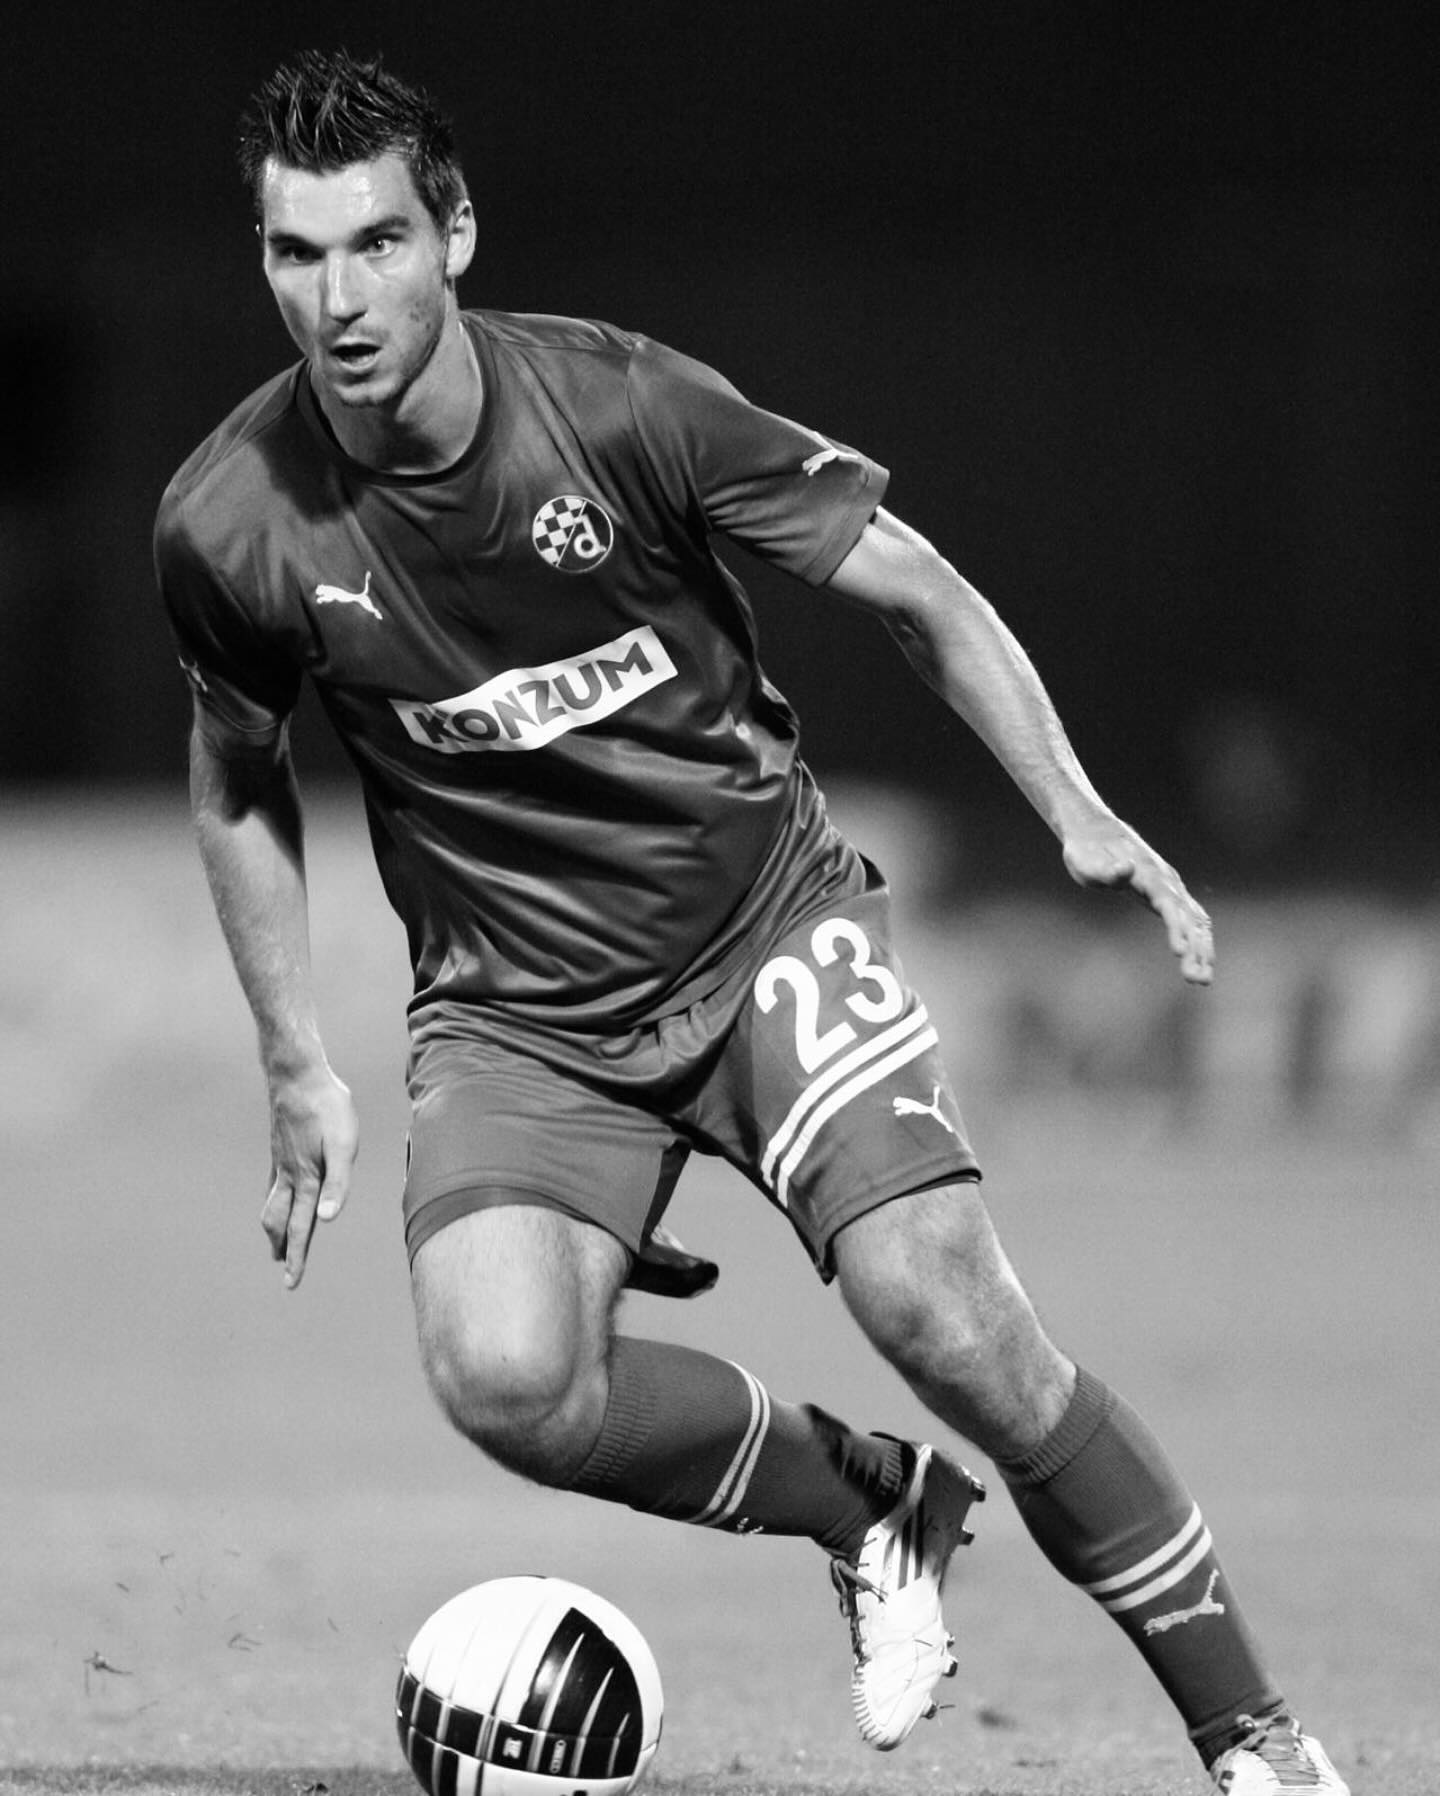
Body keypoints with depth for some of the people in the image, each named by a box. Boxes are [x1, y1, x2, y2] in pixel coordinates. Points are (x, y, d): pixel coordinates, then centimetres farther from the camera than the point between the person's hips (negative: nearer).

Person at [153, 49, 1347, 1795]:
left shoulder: (624, 406, -17)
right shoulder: (226, 523, -12)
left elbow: (913, 590, -5)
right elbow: (236, 785, 10)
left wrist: (1081, 818, -16)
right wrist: (297, 1072, 8)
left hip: (763, 918, -1)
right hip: (516, 1013, 2)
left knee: (939, 1309, -20)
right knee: (501, 1374, -25)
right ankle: (870, 1507, 4)